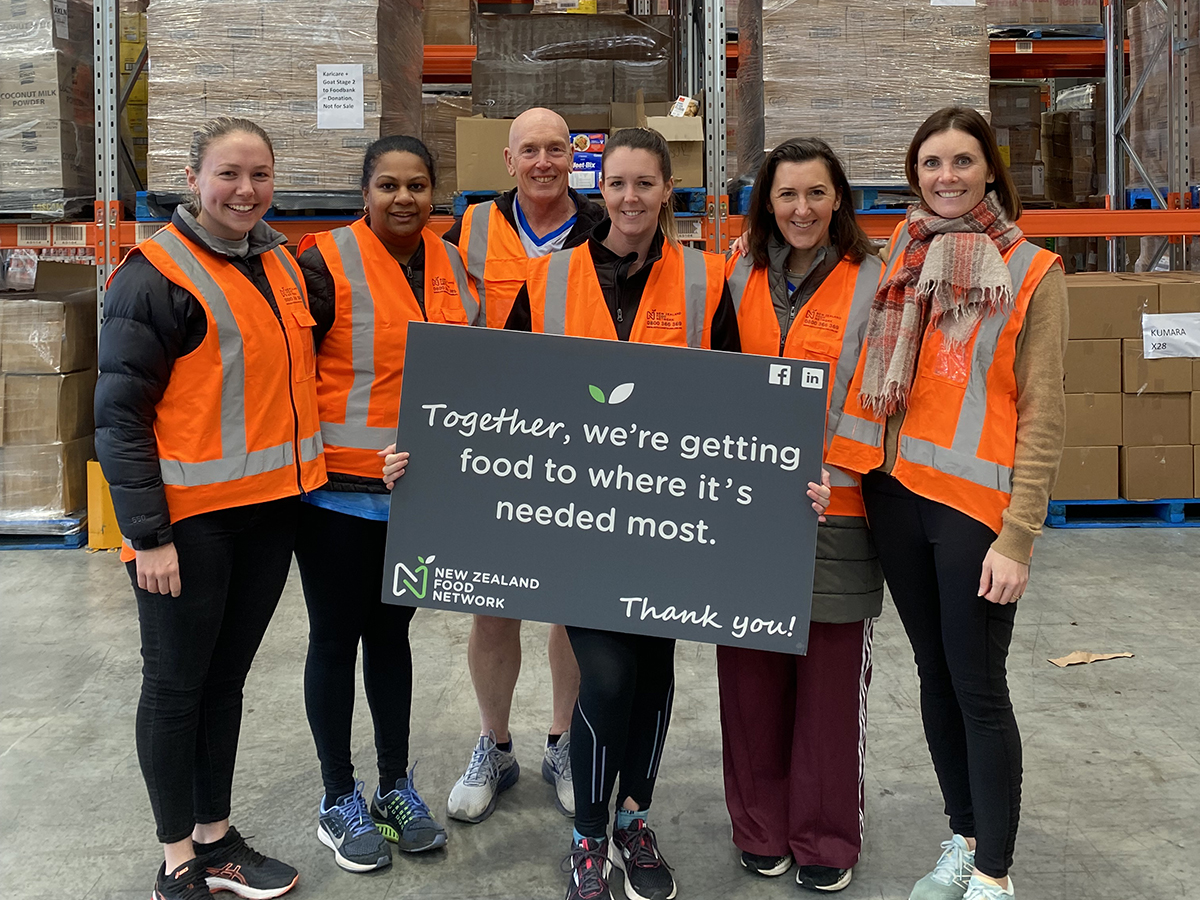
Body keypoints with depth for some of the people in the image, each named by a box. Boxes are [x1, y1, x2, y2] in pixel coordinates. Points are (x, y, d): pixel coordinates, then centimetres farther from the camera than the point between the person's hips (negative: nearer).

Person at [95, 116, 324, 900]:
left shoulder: (282, 264, 10)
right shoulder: (158, 274, -12)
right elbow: (120, 413, -13)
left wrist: (305, 479, 12)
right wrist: (147, 533, -16)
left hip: (271, 508, 7)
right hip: (191, 519, -6)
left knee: (227, 676, 17)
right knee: (176, 685, 7)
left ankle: (216, 837, 31)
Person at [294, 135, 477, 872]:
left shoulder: (454, 265, 6)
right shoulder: (326, 263, -10)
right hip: (340, 490, -5)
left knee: (392, 631, 17)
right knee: (337, 637, 7)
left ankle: (396, 784, 31)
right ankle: (339, 797, 23)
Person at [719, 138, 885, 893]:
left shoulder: (873, 280, -1)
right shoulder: (741, 278, 11)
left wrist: (835, 470, -15)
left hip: (836, 506, -3)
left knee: (831, 679, 4)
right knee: (752, 672, 9)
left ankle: (827, 838, 21)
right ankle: (762, 827, 25)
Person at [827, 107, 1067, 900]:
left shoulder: (1033, 273, -3)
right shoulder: (900, 262, 10)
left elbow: (1042, 417, -7)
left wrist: (1018, 536, -13)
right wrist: (828, 466, 0)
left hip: (976, 504, -4)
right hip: (896, 495, 5)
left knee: (978, 685, 1)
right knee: (935, 673, 14)